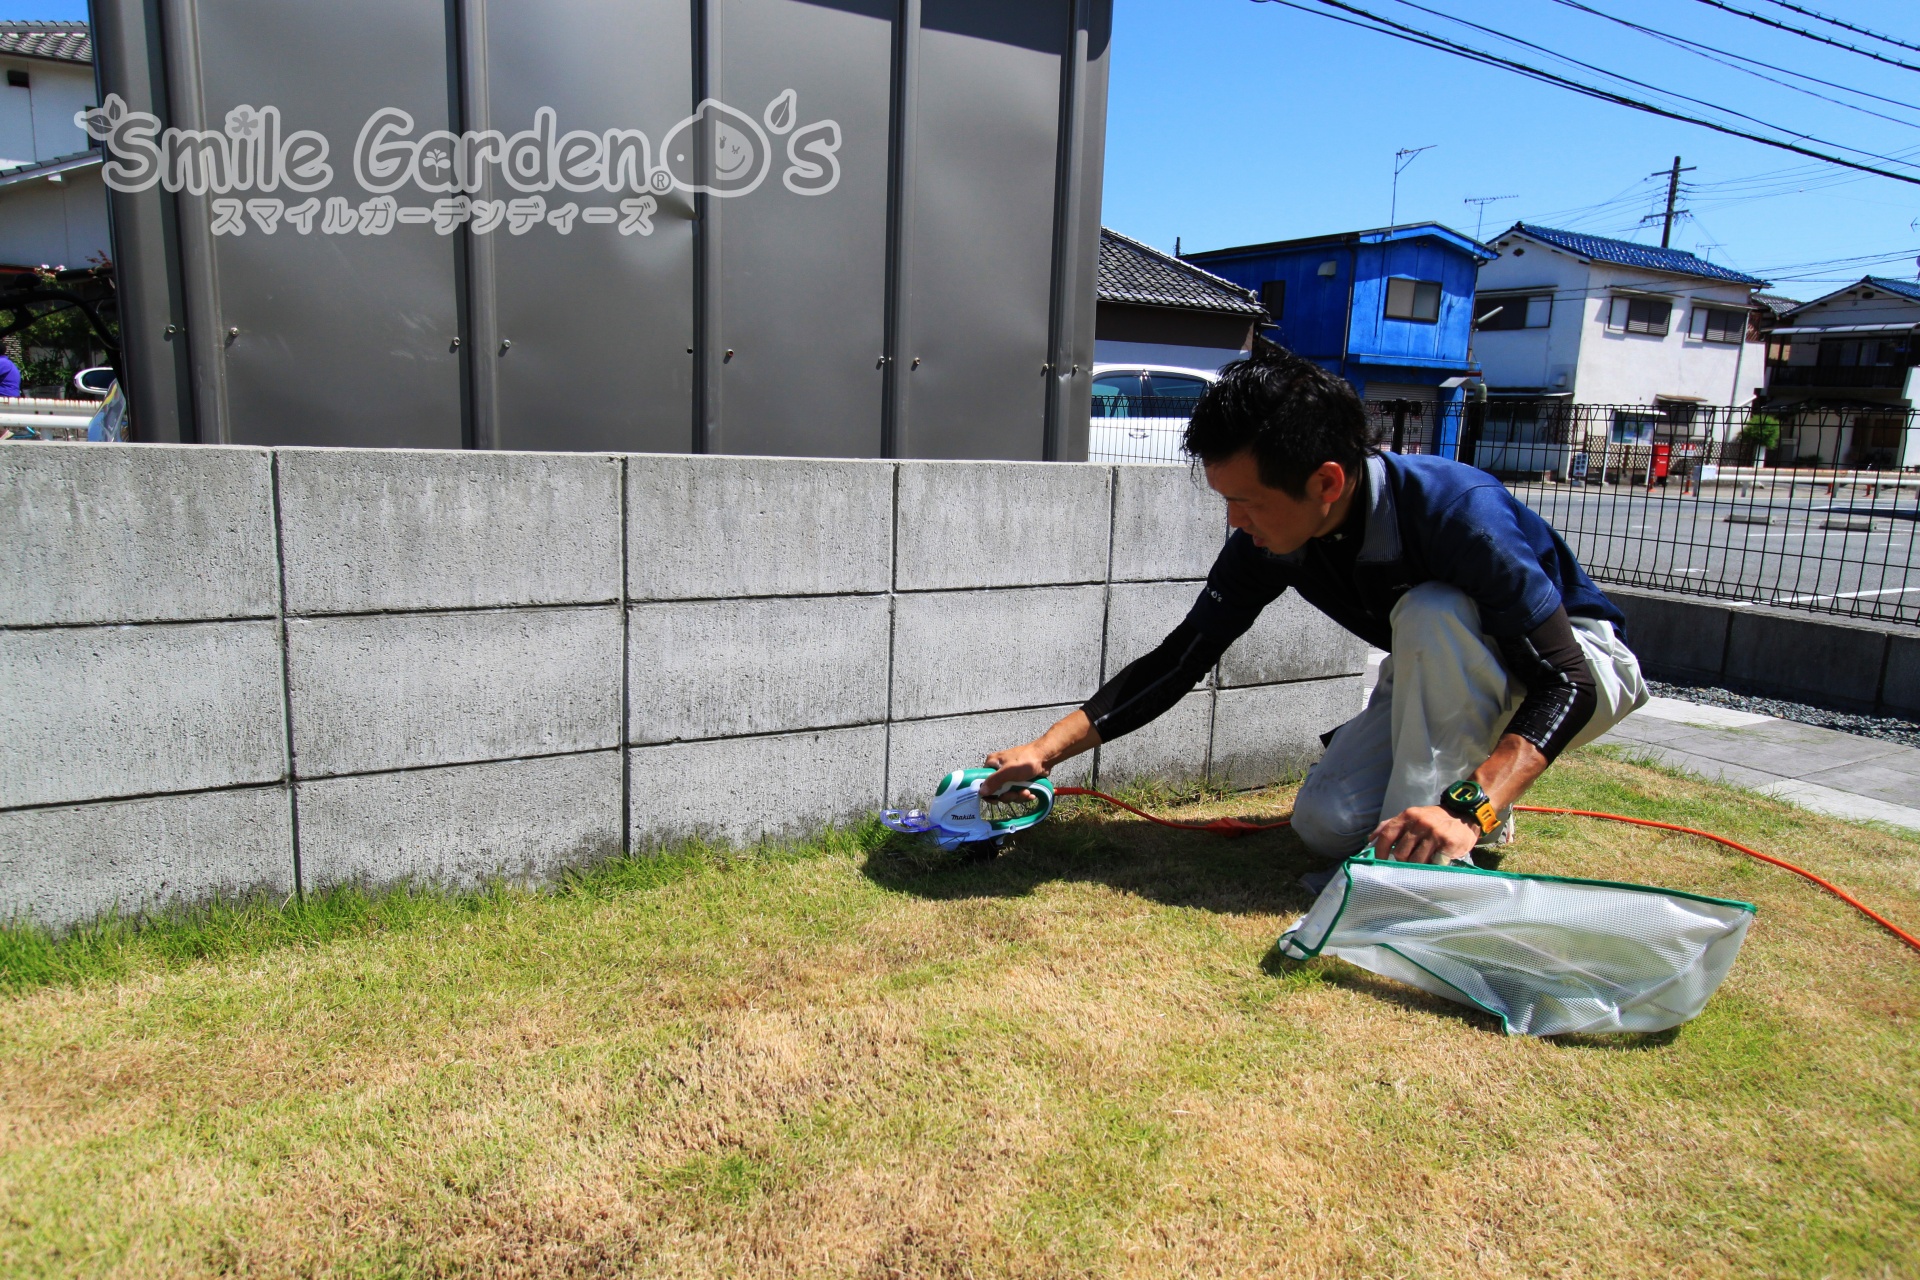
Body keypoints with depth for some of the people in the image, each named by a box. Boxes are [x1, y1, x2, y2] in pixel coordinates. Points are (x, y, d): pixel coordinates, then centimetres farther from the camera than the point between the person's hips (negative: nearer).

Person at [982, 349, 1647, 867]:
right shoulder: (1270, 539, -17)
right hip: (1441, 679, 5)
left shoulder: (1460, 512, -36)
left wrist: (1467, 810, -49)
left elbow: (1564, 683, -34)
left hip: (1583, 665, -5)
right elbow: (1181, 659, -11)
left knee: (1429, 613, -36)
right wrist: (1048, 748, -18)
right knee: (1325, 824, -14)